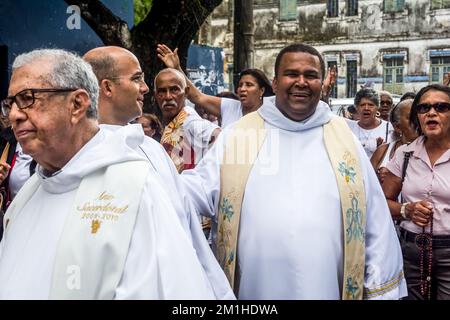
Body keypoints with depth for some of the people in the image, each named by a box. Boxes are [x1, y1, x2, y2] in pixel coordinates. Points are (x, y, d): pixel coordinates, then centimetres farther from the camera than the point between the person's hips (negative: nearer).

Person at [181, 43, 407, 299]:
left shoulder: (343, 138, 5)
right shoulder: (239, 135, 2)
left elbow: (376, 223, 5)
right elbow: (201, 186, -1)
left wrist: (382, 289, 4)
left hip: (326, 288, 1)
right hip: (255, 287, 0)